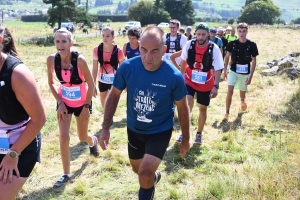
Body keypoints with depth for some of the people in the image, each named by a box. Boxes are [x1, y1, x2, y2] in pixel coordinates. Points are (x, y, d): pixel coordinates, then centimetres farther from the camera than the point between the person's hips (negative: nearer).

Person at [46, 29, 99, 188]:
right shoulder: (51, 59, -16)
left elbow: (91, 84, -16)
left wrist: (86, 106, -12)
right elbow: (51, 83, -2)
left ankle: (93, 141, 53)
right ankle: (66, 174, 9)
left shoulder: (80, 60, -26)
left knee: (82, 137, 14)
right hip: (64, 102, 2)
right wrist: (60, 103, -9)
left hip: (82, 103, -2)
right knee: (63, 138, -6)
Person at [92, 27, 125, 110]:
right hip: (102, 80, 3)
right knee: (103, 103, 21)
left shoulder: (118, 51, -18)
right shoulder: (97, 49, -13)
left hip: (114, 80, -3)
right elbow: (95, 68, -5)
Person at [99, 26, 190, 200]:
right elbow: (115, 95, -5)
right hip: (134, 129, 3)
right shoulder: (127, 67, -21)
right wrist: (106, 128, -7)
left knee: (145, 174, -20)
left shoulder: (174, 76, -25)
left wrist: (186, 139, 1)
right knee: (138, 169, 24)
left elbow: (182, 108, -9)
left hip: (160, 131, -3)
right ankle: (154, 176, 59)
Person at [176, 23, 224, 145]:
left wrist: (215, 86, -23)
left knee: (203, 109, 12)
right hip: (189, 81, 0)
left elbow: (218, 69, -14)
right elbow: (184, 61, 5)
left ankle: (199, 134, 32)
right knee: (187, 104, -20)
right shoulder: (189, 45, -12)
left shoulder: (214, 49, -17)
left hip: (206, 84, 0)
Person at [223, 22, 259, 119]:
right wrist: (225, 70, 4)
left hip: (245, 73, 0)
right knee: (230, 91, -16)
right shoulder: (232, 43, -9)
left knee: (242, 92, 17)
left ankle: (242, 101, 54)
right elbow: (227, 56, 4)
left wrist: (251, 76, -12)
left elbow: (254, 61, -7)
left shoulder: (252, 45, -13)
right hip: (233, 71, 0)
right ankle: (227, 113, -7)